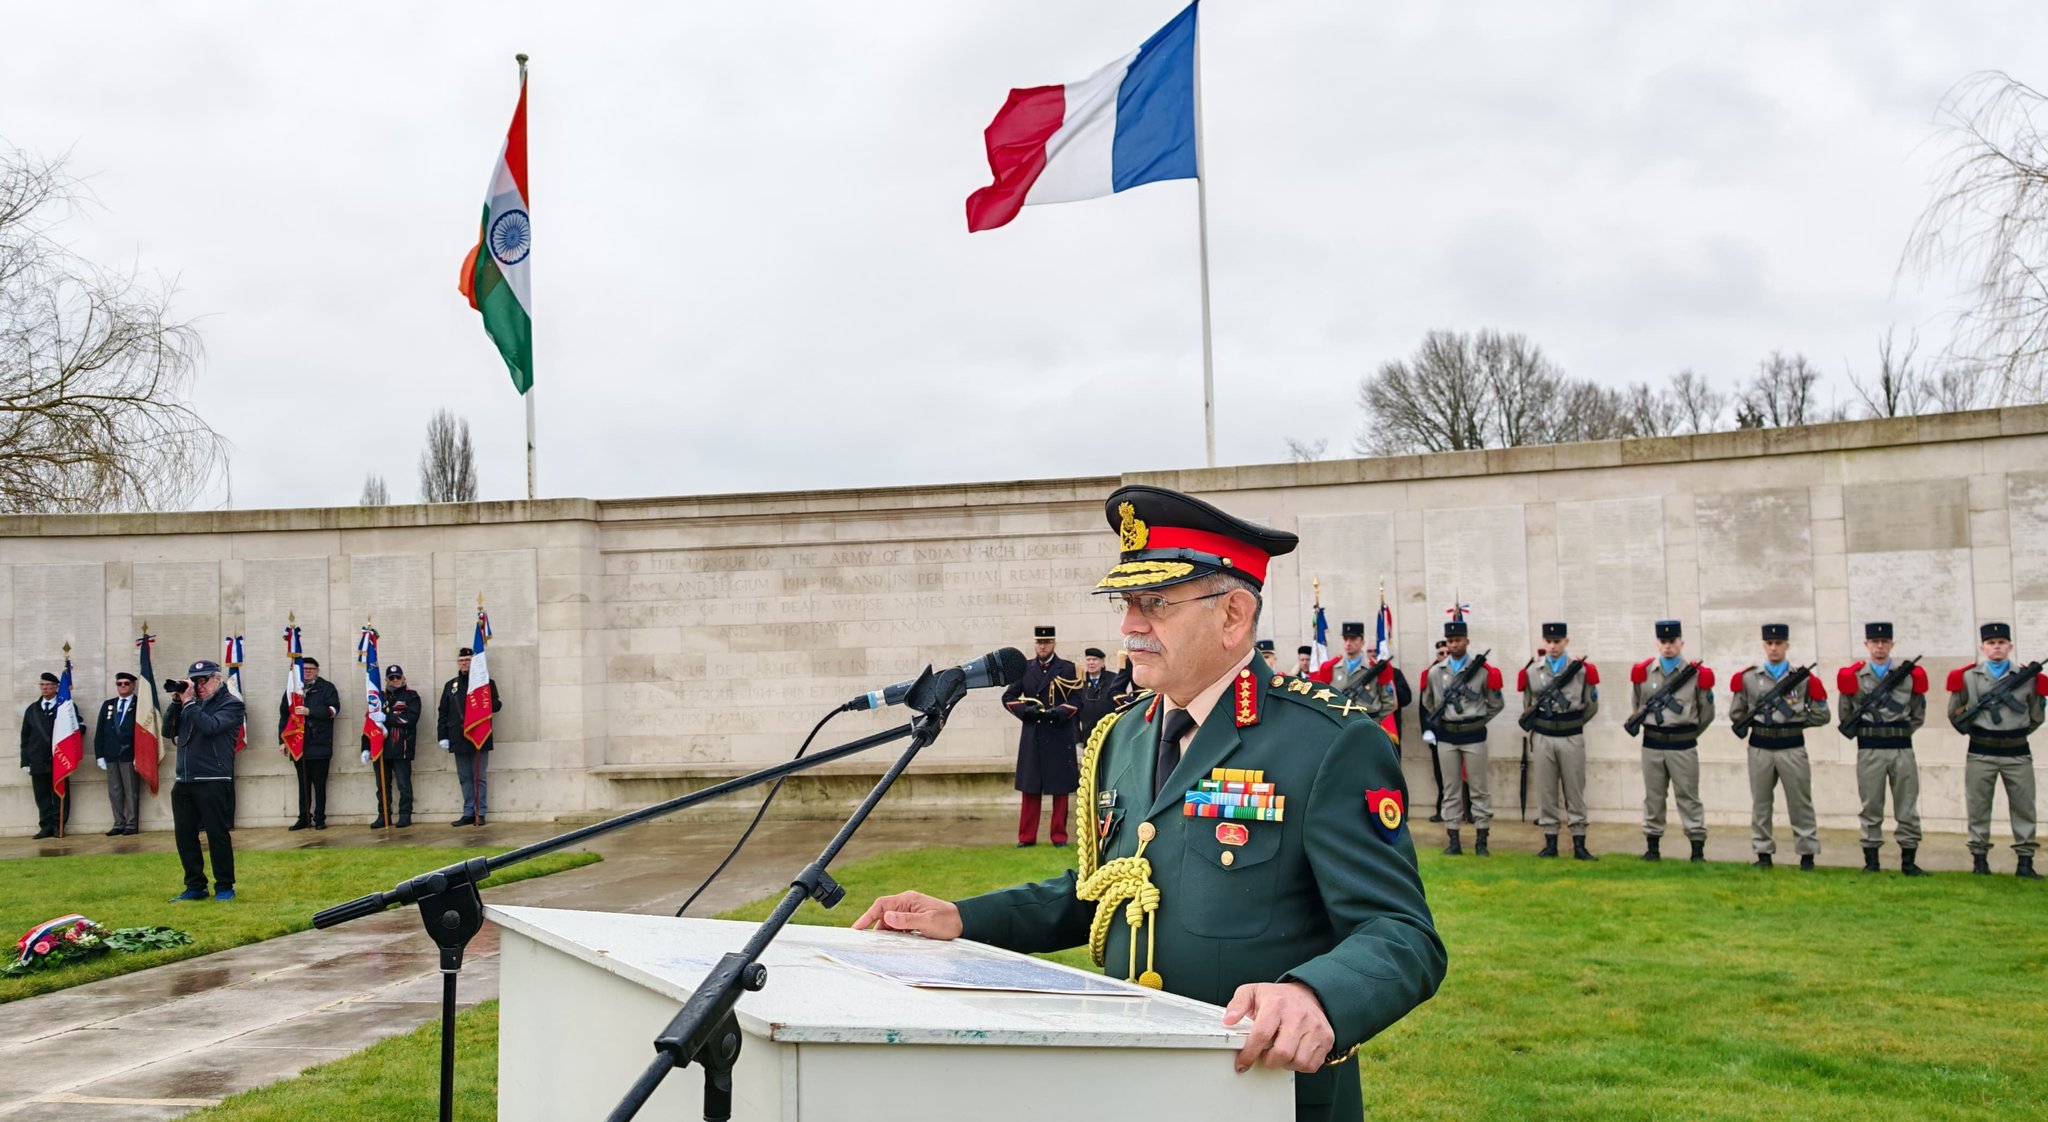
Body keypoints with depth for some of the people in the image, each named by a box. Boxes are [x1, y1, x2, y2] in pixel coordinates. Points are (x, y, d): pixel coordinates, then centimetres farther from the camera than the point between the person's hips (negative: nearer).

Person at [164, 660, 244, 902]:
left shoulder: (230, 704, -2)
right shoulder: (191, 702, 16)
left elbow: (210, 726, -19)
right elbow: (168, 731, 11)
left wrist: (189, 702, -13)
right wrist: (176, 702, 0)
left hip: (212, 780, -6)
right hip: (184, 781, 6)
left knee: (217, 834, -4)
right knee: (184, 834, 7)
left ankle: (224, 887, 6)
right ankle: (195, 886, 18)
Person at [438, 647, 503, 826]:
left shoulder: (486, 682, 4)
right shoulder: (451, 685, 14)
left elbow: (496, 705, -1)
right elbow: (443, 713, 12)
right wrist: (443, 736, 5)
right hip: (459, 739, 4)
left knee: (479, 777, 0)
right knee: (464, 777, 7)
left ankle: (480, 813, 4)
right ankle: (468, 813, 11)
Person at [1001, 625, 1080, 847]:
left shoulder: (1067, 669, 2)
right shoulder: (1025, 668, 9)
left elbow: (1077, 701, -1)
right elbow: (1008, 697, 11)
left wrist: (1059, 712, -19)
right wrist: (1025, 710, -7)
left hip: (1059, 737, -2)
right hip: (1031, 737, 2)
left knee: (1060, 788, 2)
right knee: (1029, 788, 4)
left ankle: (1059, 835, 11)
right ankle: (1027, 837, 9)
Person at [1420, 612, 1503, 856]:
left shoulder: (1483, 670, -4)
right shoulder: (1434, 672, 3)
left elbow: (1496, 704, 7)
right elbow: (1428, 703, 19)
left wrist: (1478, 720, 7)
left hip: (1474, 735, -2)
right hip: (1446, 736, 2)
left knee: (1478, 788, 2)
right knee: (1451, 789, 6)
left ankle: (1481, 841, 7)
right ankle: (1453, 840, 11)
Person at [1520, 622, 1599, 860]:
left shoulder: (1581, 669, 2)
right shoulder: (1531, 670, 5)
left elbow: (1592, 707, 9)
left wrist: (1571, 723, 11)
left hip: (1572, 737, -1)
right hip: (1542, 738, 1)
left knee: (1575, 792, 1)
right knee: (1545, 792, 4)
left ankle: (1579, 845, 3)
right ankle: (1550, 843, 11)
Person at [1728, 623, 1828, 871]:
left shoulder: (1803, 678, 2)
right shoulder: (1748, 678, 5)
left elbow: (1821, 716, 5)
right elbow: (1736, 714, 11)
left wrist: (1795, 720, 2)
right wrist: (1759, 721, 5)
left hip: (1792, 747, -1)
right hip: (1760, 747, 1)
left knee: (1800, 802, 2)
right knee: (1760, 803, 7)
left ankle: (1807, 854, 10)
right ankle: (1763, 853, 15)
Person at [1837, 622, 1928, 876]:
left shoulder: (1909, 675, 6)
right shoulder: (1854, 676, 3)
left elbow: (1918, 715, 13)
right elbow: (1846, 716, 11)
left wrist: (1900, 733, 4)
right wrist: (1863, 733, 4)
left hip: (1902, 748, 1)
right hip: (1869, 749, -1)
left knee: (1907, 808, 3)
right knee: (1871, 808, 3)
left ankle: (1908, 861, 10)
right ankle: (1871, 861, 9)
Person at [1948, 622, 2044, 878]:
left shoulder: (2027, 677, 4)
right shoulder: (1968, 677, 2)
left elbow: (2036, 717, 14)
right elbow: (1955, 714, 11)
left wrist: (2015, 733, 9)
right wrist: (1975, 730, 6)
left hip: (2018, 753, 1)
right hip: (1980, 753, -1)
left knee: (2023, 807, 3)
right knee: (1978, 808, 4)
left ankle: (2025, 861, 10)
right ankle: (1979, 859, 13)